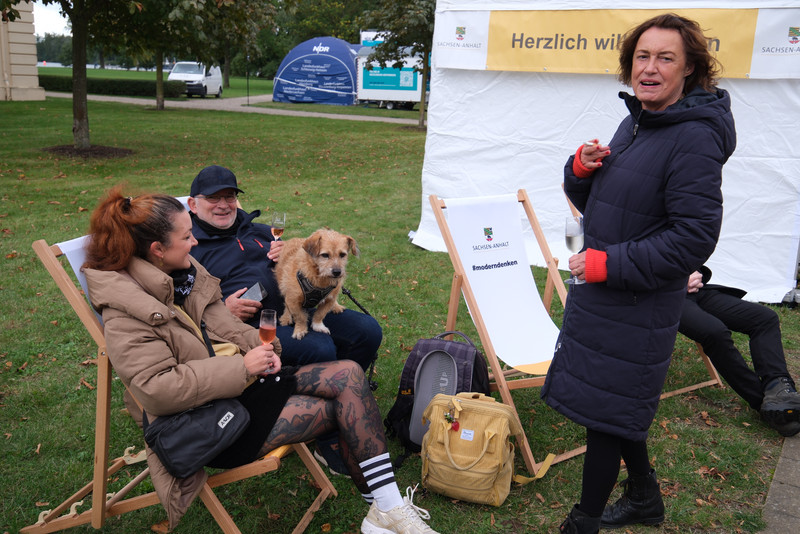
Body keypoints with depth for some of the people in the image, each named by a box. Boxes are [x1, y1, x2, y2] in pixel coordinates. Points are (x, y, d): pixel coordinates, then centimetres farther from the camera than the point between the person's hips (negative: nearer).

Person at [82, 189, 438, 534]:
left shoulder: (183, 272, 8)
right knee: (344, 406, -15)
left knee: (349, 374, -8)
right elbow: (157, 389, -25)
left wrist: (258, 346, -1)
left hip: (244, 381, 9)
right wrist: (242, 367, -23)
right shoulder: (126, 313, -17)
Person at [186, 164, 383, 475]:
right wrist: (223, 310, -18)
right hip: (254, 326, -7)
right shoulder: (188, 249, 5)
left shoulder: (258, 231, 24)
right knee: (320, 348, -32)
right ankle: (330, 444, -15)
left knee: (368, 331, -10)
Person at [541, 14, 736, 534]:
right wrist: (582, 170, -6)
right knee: (616, 407, 21)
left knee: (604, 413, 4)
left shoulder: (694, 138, -19)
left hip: (639, 308, -9)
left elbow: (694, 237, -22)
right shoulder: (635, 121, 8)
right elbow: (594, 203, 16)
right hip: (603, 293, 9)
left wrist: (609, 263, -21)